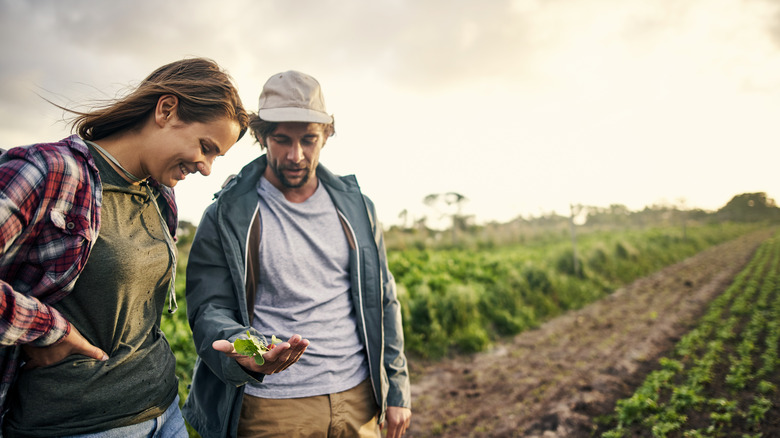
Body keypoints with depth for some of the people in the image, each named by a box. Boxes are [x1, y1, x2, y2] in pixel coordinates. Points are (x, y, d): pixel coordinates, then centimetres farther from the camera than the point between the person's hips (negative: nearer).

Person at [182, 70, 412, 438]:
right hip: (269, 407, -3)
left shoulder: (355, 207, 5)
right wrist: (242, 352, -29)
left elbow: (382, 301, 8)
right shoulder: (226, 217, -5)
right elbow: (209, 309, -7)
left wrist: (397, 390, 7)